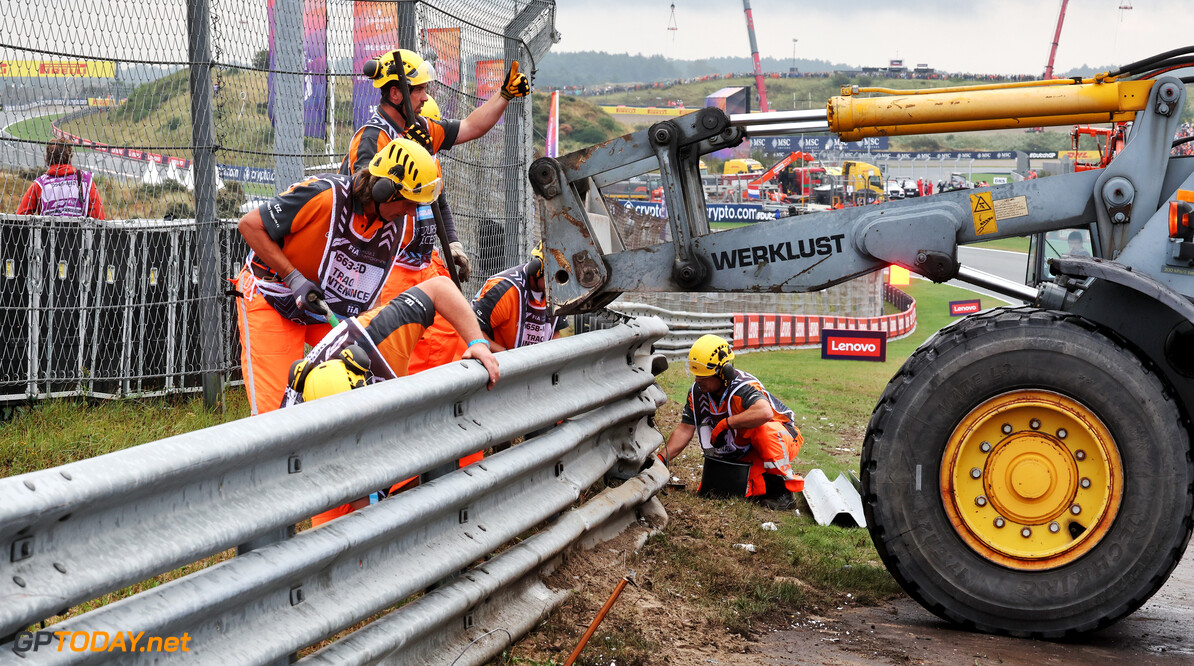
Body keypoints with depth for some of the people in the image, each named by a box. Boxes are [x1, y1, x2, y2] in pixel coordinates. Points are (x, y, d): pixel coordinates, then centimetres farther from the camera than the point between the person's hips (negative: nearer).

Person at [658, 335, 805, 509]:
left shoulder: (744, 387, -32)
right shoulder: (697, 392, -8)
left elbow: (764, 413, -53)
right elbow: (685, 430, -3)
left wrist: (726, 423, -41)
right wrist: (661, 459, -15)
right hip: (746, 452, 6)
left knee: (765, 429, -41)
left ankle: (784, 489, -23)